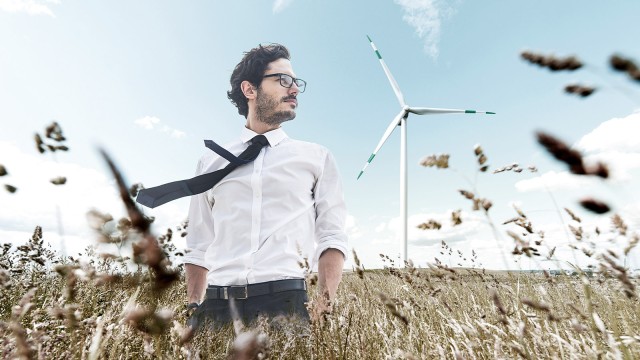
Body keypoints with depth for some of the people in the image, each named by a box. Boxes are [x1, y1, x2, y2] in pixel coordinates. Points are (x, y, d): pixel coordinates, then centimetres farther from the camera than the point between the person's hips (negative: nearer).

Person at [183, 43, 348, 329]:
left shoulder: (317, 158, 7)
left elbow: (331, 238, 1)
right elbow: (198, 249, 12)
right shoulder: (211, 162, 11)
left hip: (285, 300, -1)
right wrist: (193, 310, 3)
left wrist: (325, 308, -11)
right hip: (217, 303, 2)